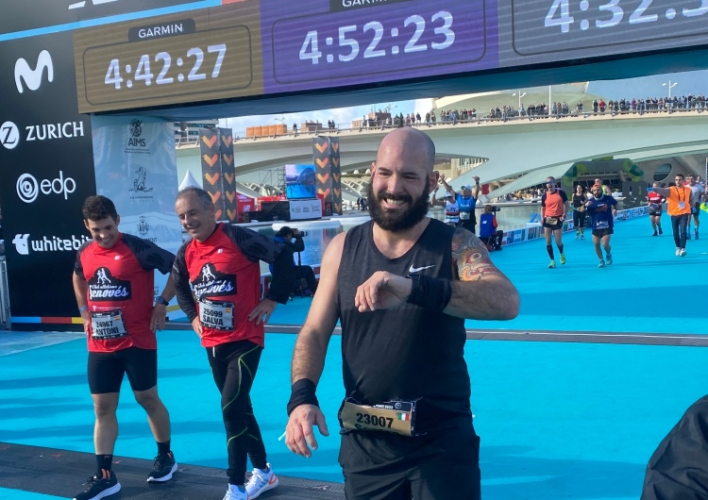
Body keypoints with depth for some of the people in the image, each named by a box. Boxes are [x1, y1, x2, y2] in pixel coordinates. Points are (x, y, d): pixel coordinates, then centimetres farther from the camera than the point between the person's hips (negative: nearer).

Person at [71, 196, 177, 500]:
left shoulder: (138, 248, -14)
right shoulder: (84, 254, 3)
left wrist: (162, 304, -12)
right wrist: (85, 312, 15)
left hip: (137, 341, -5)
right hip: (100, 346, 5)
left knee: (148, 399, 7)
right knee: (102, 408, 5)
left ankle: (165, 456, 27)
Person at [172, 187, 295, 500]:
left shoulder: (238, 238, -16)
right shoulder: (186, 253, 3)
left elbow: (282, 256, -13)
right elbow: (179, 285, 22)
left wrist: (273, 299, -13)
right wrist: (193, 316, 11)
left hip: (245, 339, -7)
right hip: (213, 343, 7)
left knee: (232, 407, -12)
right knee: (239, 407, 15)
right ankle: (263, 473, 31)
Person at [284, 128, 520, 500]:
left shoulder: (457, 245, -9)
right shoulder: (343, 248, 0)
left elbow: (507, 302, -27)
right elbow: (315, 333, 2)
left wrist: (414, 288, -42)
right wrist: (302, 396, -17)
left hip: (443, 441, -3)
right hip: (363, 441, 3)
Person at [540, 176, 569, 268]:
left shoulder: (561, 192, -4)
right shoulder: (544, 195, 1)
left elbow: (567, 204, 3)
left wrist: (564, 215, -5)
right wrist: (542, 218, -3)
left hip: (557, 219, -2)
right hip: (547, 220, 2)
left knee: (558, 241, -3)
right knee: (548, 242, -1)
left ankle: (561, 254, 31)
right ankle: (552, 261, 10)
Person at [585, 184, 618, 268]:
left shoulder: (608, 198, -6)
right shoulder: (590, 201, -6)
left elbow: (615, 203, 17)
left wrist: (615, 209, -2)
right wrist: (586, 205, -34)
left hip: (607, 225, -2)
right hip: (596, 226, 2)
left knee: (605, 244, -11)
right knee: (596, 244, 2)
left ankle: (608, 254, 23)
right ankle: (601, 260, 23)